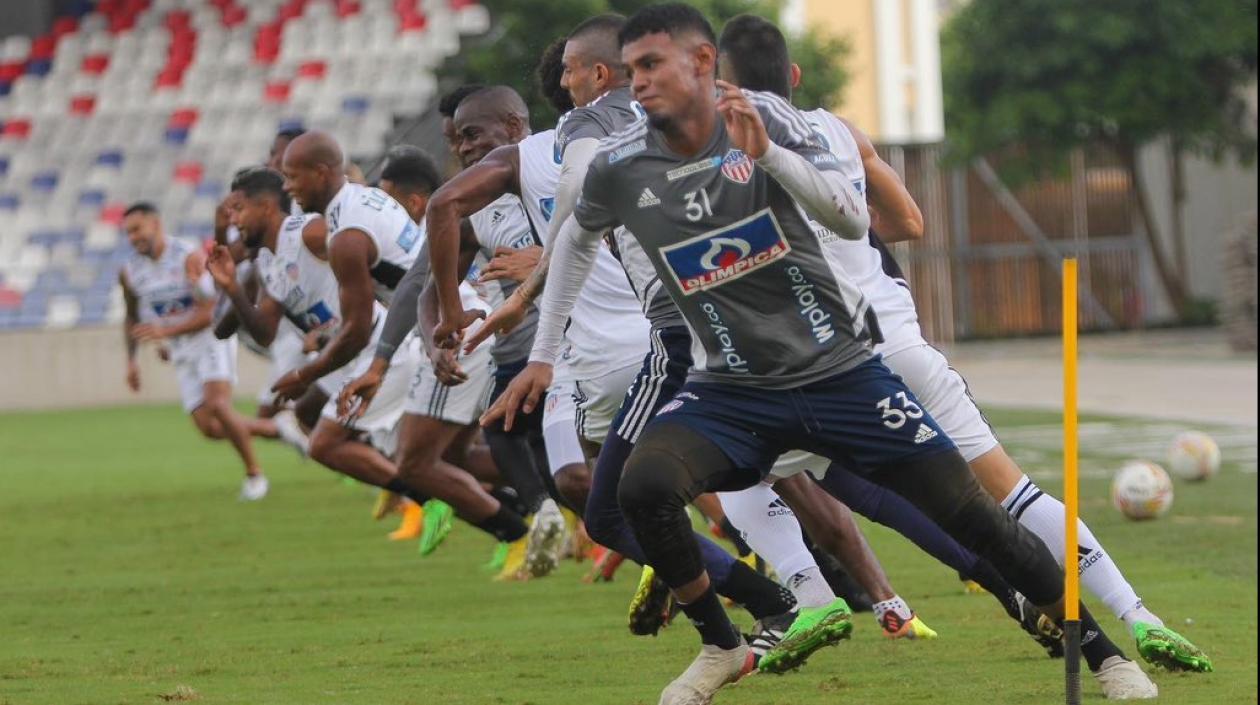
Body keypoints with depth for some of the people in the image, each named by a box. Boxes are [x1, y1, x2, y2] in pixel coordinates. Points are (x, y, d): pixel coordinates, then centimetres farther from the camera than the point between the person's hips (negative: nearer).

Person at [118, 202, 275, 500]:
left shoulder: (190, 257, -16)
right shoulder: (130, 273, 2)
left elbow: (210, 312, -21)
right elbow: (132, 318, 19)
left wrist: (166, 331, -30)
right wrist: (131, 360, 10)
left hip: (211, 339, -6)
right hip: (182, 352, 6)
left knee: (217, 405, -25)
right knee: (210, 428, -6)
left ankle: (254, 473, -7)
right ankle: (279, 429, 15)